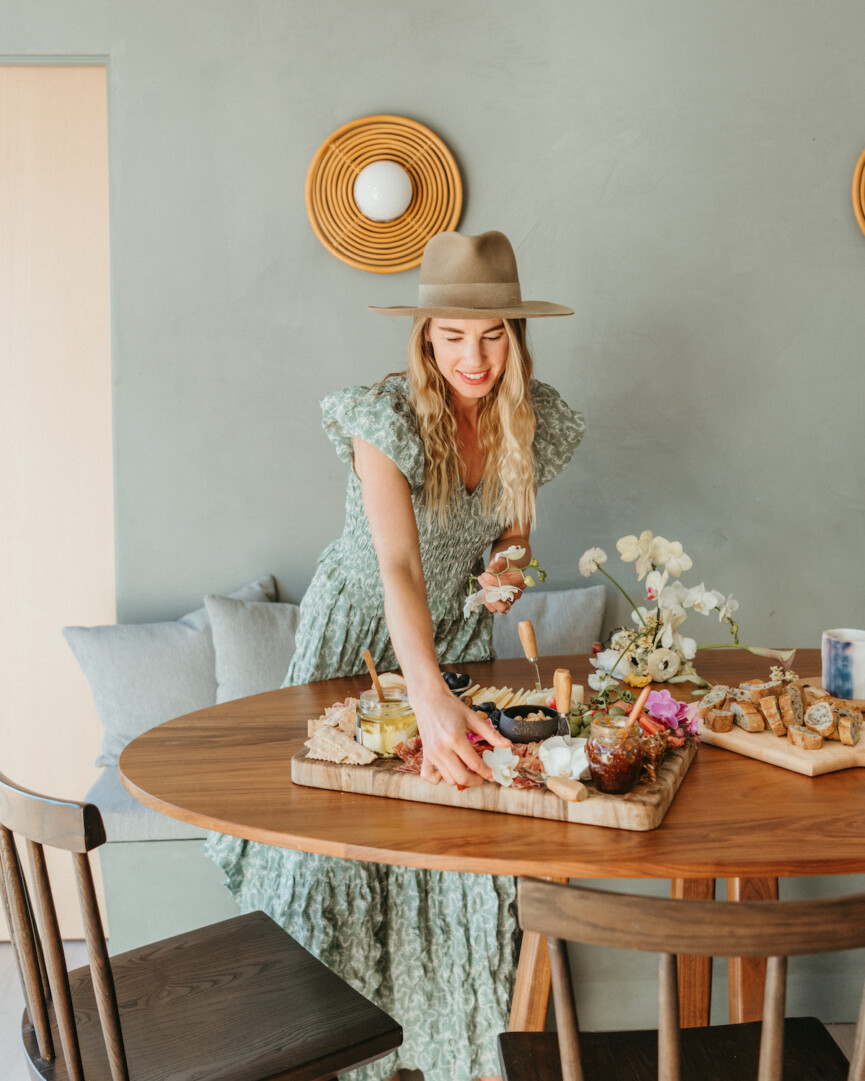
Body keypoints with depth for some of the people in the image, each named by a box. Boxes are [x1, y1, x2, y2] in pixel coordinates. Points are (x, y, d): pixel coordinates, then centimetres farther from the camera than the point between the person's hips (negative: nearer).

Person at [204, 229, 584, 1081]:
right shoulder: (386, 418, -28)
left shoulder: (537, 420, -11)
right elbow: (399, 569, -41)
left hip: (455, 634, 4)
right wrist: (430, 698, -56)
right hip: (361, 630, -3)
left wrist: (507, 566, -17)